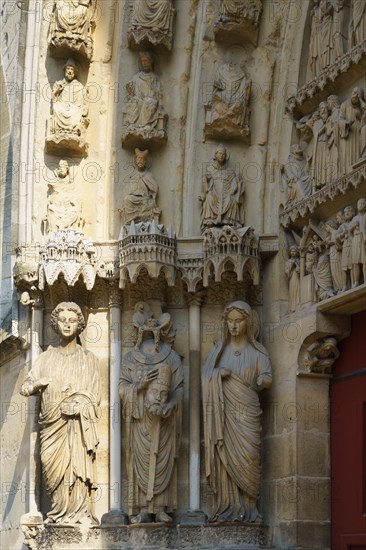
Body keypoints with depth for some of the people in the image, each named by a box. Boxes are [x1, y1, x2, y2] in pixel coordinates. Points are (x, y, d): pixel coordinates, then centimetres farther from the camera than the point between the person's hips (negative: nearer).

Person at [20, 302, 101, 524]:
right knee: (55, 469, -6)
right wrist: (39, 383, -12)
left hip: (78, 423, -2)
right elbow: (26, 388, 9)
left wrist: (76, 404, -12)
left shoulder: (88, 358, 10)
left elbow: (95, 396, 4)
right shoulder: (47, 357, 15)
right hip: (52, 423, 2)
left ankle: (80, 514, -14)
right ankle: (61, 514, -3)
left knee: (78, 465, -13)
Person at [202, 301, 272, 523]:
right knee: (225, 458, -5)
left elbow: (267, 378, -1)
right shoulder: (220, 348, 14)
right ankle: (229, 508, -5)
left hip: (247, 413, -1)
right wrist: (219, 373, -13)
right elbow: (206, 374, 4)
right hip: (224, 413, 1)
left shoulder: (257, 350, 9)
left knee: (248, 456, -13)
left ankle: (248, 508, -8)